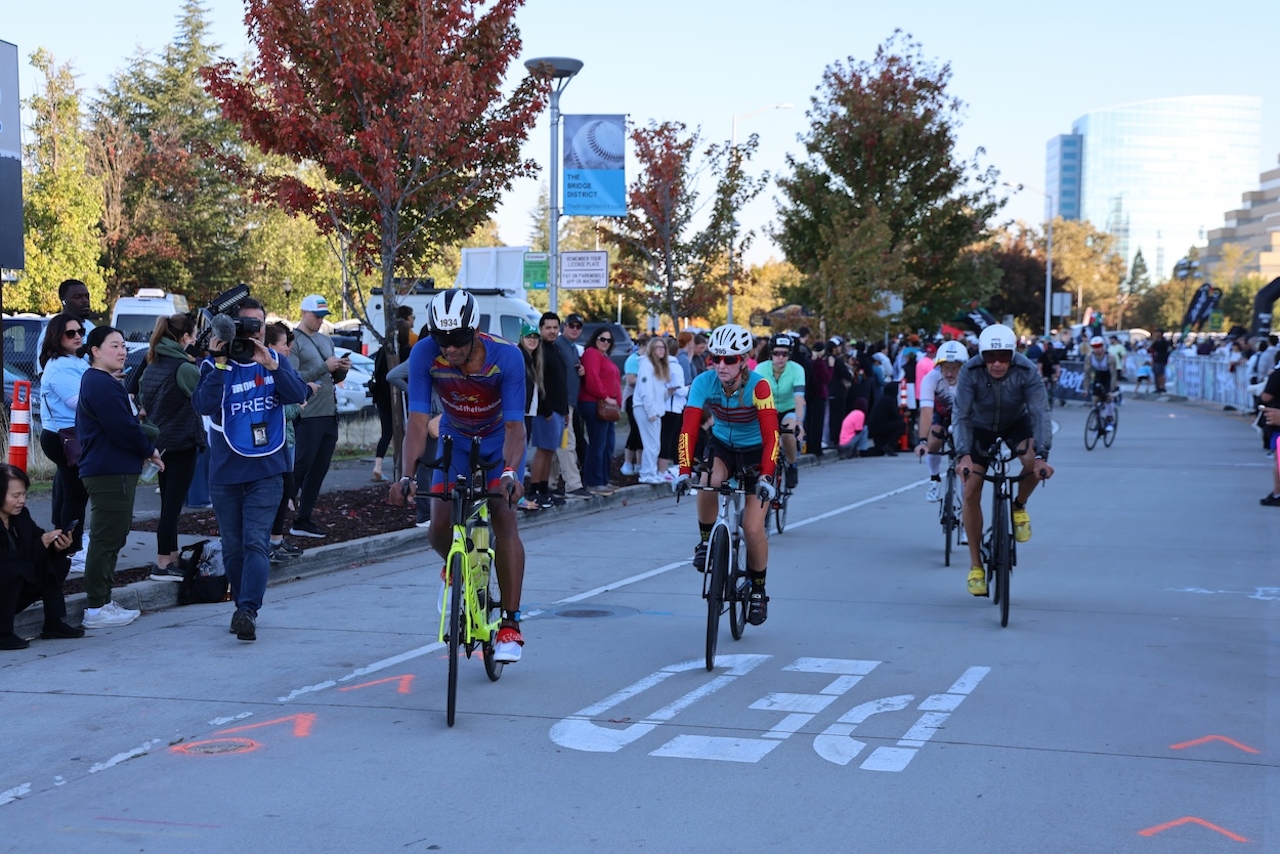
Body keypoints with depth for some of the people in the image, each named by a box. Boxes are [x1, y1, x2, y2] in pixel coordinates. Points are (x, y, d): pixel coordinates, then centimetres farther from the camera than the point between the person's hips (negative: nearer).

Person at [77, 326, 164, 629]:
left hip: (111, 471, 11)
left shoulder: (100, 382, 19)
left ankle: (102, 602, 21)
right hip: (110, 473, -11)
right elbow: (122, 428, -21)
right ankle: (96, 608, -4)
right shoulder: (102, 384, -16)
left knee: (110, 538, 15)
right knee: (106, 539, -7)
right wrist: (150, 450, -6)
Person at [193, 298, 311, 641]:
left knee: (256, 542, -13)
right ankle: (244, 606, 22)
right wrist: (220, 363, -23)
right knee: (233, 547, 8)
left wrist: (270, 365, -22)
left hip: (266, 470, 0)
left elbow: (299, 395, -10)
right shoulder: (215, 365, -2)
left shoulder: (275, 360, 5)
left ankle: (248, 610, -20)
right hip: (225, 472, 1)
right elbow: (204, 405, -18)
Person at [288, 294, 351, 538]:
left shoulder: (326, 341, 18)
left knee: (319, 469, 8)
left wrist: (342, 369, 0)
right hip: (308, 415, -8)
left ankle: (304, 519, 13)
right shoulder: (294, 340, -6)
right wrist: (324, 368, -19)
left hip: (329, 414, 8)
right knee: (301, 468, -8)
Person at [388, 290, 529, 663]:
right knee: (439, 528, -10)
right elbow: (418, 421, -28)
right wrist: (407, 475, -41)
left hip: (500, 440, -2)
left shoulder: (506, 356, -32)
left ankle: (510, 623, -14)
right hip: (456, 439, 2)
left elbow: (514, 426, -33)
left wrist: (509, 473, -50)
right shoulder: (425, 354, -27)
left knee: (503, 518, -20)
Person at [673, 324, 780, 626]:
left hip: (755, 452, -2)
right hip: (721, 446, 2)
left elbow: (771, 435, -33)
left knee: (753, 529, -11)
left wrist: (766, 477, -43)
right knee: (708, 485, -33)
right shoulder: (703, 382, -21)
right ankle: (706, 541, -6)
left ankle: (758, 590, 13)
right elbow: (689, 429, -26)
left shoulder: (758, 386, -28)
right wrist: (684, 471, -37)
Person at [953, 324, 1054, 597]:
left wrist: (1042, 456, -47)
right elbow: (961, 415, -33)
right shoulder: (970, 372, -30)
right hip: (981, 428, 0)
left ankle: (1019, 506, 0)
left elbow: (1040, 413, -35)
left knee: (1033, 461, -32)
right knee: (970, 493, -10)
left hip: (1016, 424, 0)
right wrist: (963, 455, -47)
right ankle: (975, 564, 3)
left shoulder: (1027, 371, -30)